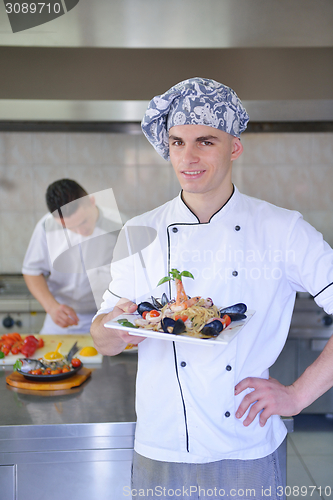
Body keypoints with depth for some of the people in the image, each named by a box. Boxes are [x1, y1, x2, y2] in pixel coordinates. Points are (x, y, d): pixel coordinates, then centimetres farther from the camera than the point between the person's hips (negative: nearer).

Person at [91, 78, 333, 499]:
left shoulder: (283, 231, -7)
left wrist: (298, 395, -10)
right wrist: (118, 326, -19)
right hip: (159, 454, 2)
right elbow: (103, 341, 4)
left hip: (247, 459, -1)